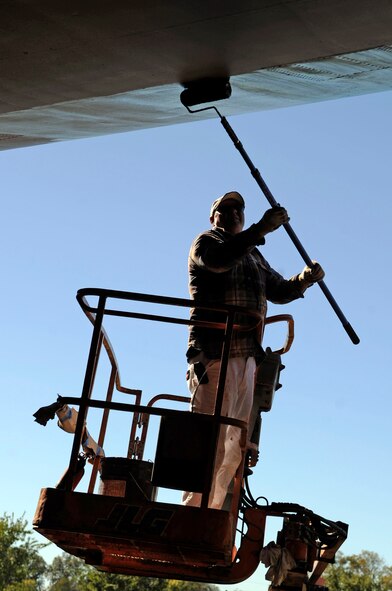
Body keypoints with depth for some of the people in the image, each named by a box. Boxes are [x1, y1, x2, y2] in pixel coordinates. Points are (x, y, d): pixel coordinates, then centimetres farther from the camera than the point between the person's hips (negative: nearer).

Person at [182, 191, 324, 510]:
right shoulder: (206, 241, 5)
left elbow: (278, 290, 25)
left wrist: (305, 279, 6)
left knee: (237, 447, 7)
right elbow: (219, 259, -18)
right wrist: (261, 229, -25)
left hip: (248, 357, 8)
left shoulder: (254, 256, 27)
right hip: (215, 354, -8)